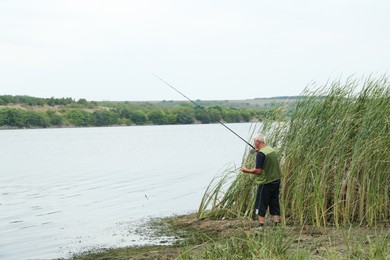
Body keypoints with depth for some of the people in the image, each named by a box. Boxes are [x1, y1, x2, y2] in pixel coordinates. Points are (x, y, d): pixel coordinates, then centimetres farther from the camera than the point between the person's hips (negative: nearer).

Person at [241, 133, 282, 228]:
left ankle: (261, 225, -1)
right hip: (276, 180, 8)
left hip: (266, 183, -8)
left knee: (260, 205, 1)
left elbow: (258, 171, -21)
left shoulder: (261, 154, -18)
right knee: (274, 203, 13)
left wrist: (247, 170, -7)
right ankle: (276, 223, 13)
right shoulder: (272, 150, 8)